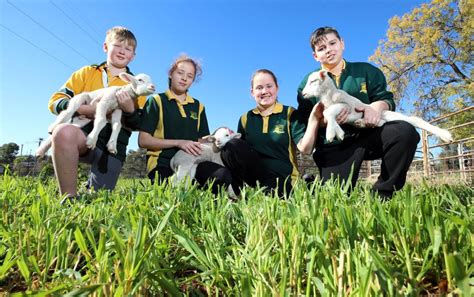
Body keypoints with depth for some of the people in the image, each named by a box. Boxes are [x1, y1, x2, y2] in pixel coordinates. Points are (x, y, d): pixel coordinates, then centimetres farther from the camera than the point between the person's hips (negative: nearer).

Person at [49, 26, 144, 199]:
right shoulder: (87, 72, 13)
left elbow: (137, 126, 4)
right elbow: (55, 101, 6)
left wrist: (129, 110, -19)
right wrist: (82, 109, -14)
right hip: (82, 136, 0)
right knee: (64, 131, -35)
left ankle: (91, 187, 33)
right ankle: (69, 197, -20)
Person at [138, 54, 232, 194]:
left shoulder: (198, 106, 19)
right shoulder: (156, 101, 6)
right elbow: (143, 140, -2)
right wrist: (179, 142, -12)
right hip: (163, 163, -4)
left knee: (223, 176, -27)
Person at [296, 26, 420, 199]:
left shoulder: (366, 71, 13)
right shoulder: (309, 81, 8)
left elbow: (386, 98, 7)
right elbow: (305, 121, 0)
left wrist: (378, 106, -19)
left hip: (368, 135, 3)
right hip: (334, 145, -2)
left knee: (405, 131, -29)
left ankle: (382, 193, -12)